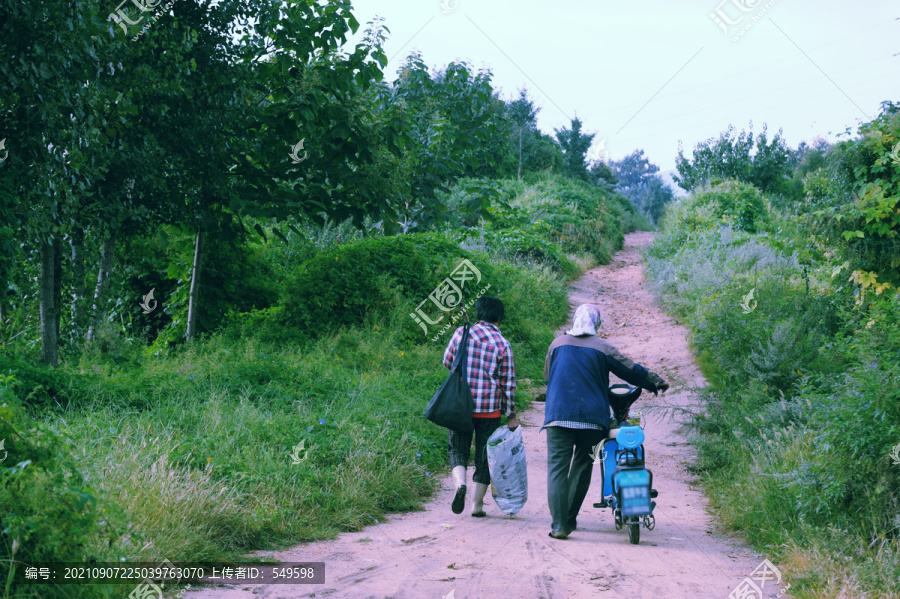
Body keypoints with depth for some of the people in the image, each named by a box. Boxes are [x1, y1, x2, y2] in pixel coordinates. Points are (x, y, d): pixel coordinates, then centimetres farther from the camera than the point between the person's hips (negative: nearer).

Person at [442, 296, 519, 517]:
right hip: (490, 409, -1)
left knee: (458, 449, 12)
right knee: (484, 455, 11)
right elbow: (508, 383, -3)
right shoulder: (502, 344, -5)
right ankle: (477, 504, 13)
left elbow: (447, 362, 9)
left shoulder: (461, 333, -2)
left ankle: (460, 483, -18)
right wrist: (511, 415, 4)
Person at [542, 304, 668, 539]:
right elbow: (631, 370, 8)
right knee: (582, 467, 14)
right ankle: (570, 519, 18)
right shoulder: (602, 348, 4)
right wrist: (658, 382, 23)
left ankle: (559, 525, -16)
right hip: (592, 417, 0)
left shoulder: (558, 344, 10)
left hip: (558, 415, 0)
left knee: (558, 467, -4)